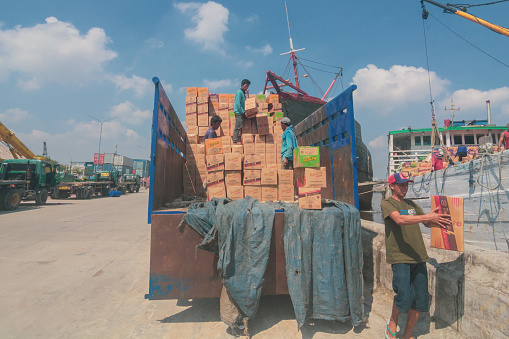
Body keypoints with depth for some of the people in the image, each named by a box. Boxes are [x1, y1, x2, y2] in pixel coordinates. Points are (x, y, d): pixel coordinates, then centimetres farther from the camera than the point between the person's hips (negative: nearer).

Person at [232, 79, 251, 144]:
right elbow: (238, 103, -17)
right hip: (239, 112, -9)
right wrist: (243, 112, -17)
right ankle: (234, 141, -9)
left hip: (242, 112, 9)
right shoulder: (239, 92, -9)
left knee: (239, 127, 7)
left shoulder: (243, 93, 19)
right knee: (238, 127, -11)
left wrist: (244, 111, 13)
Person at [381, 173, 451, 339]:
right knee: (405, 296, -14)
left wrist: (437, 221, -4)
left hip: (418, 257, 6)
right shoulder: (387, 203, -3)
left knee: (420, 300, 7)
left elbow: (427, 223, 18)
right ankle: (392, 322, 16)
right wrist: (427, 216, -25)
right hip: (400, 257, -6)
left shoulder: (412, 204, 18)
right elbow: (399, 219, -21)